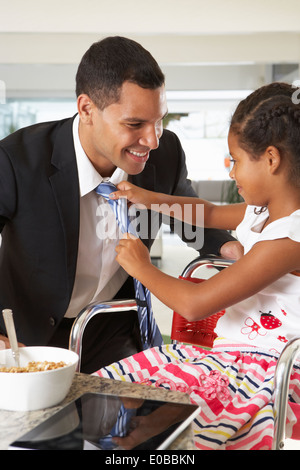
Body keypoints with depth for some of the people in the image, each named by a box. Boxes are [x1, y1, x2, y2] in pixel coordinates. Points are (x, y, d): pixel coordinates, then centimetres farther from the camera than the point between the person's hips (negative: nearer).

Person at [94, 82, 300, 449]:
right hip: (232, 355, 10)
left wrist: (141, 267, -8)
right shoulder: (263, 212, 8)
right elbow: (212, 214, 30)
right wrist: (151, 199, 20)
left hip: (265, 374, -9)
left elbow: (195, 304, -25)